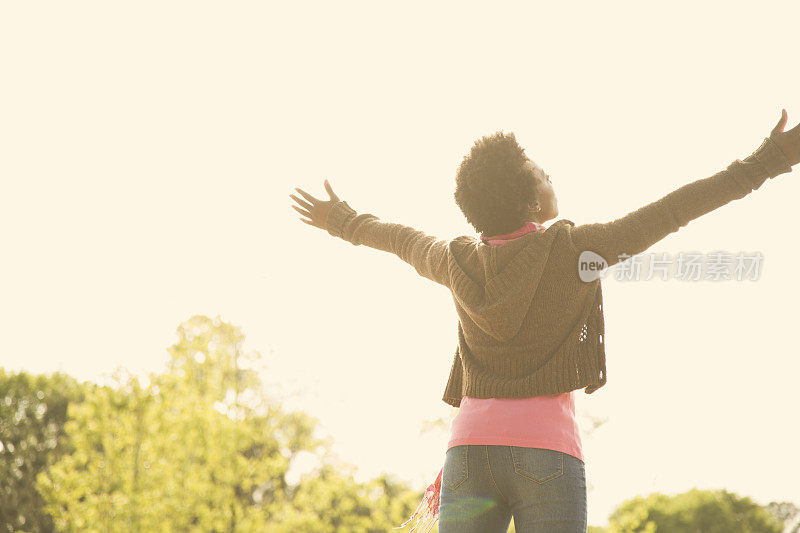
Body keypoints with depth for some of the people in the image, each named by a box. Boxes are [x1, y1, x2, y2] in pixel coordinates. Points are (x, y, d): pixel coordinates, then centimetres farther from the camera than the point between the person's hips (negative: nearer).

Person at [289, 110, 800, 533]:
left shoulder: (458, 261, 10)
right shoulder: (573, 249, -2)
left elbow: (402, 239, 30)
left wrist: (344, 222, 51)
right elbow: (670, 212, -4)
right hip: (547, 450, -4)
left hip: (470, 446, 4)